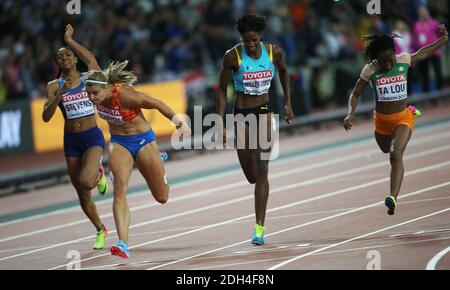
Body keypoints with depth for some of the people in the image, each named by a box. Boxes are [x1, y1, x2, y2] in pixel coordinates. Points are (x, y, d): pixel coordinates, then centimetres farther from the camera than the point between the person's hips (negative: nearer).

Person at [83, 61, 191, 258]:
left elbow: (157, 104, -19)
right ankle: (123, 244, -27)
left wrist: (179, 124, -10)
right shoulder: (96, 97, -15)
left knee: (162, 197, 10)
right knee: (120, 190, -20)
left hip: (142, 141, -3)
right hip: (119, 143, 3)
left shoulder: (125, 95, -31)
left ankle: (159, 164, 46)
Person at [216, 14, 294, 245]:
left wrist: (287, 103, 18)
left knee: (261, 170, -12)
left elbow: (283, 72, 17)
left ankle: (260, 227, -14)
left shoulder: (274, 52, -6)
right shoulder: (232, 57, -12)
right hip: (241, 114, 0)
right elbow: (222, 91, -5)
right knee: (251, 176, 6)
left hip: (263, 112, 0)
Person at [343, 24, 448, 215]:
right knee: (386, 150, 28)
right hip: (382, 120, 3)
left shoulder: (404, 61, -11)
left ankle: (393, 198, -34)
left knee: (396, 154, -24)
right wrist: (351, 114, -22)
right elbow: (355, 95, -5)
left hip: (402, 119, -2)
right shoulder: (370, 71, -14)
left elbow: (423, 54, 10)